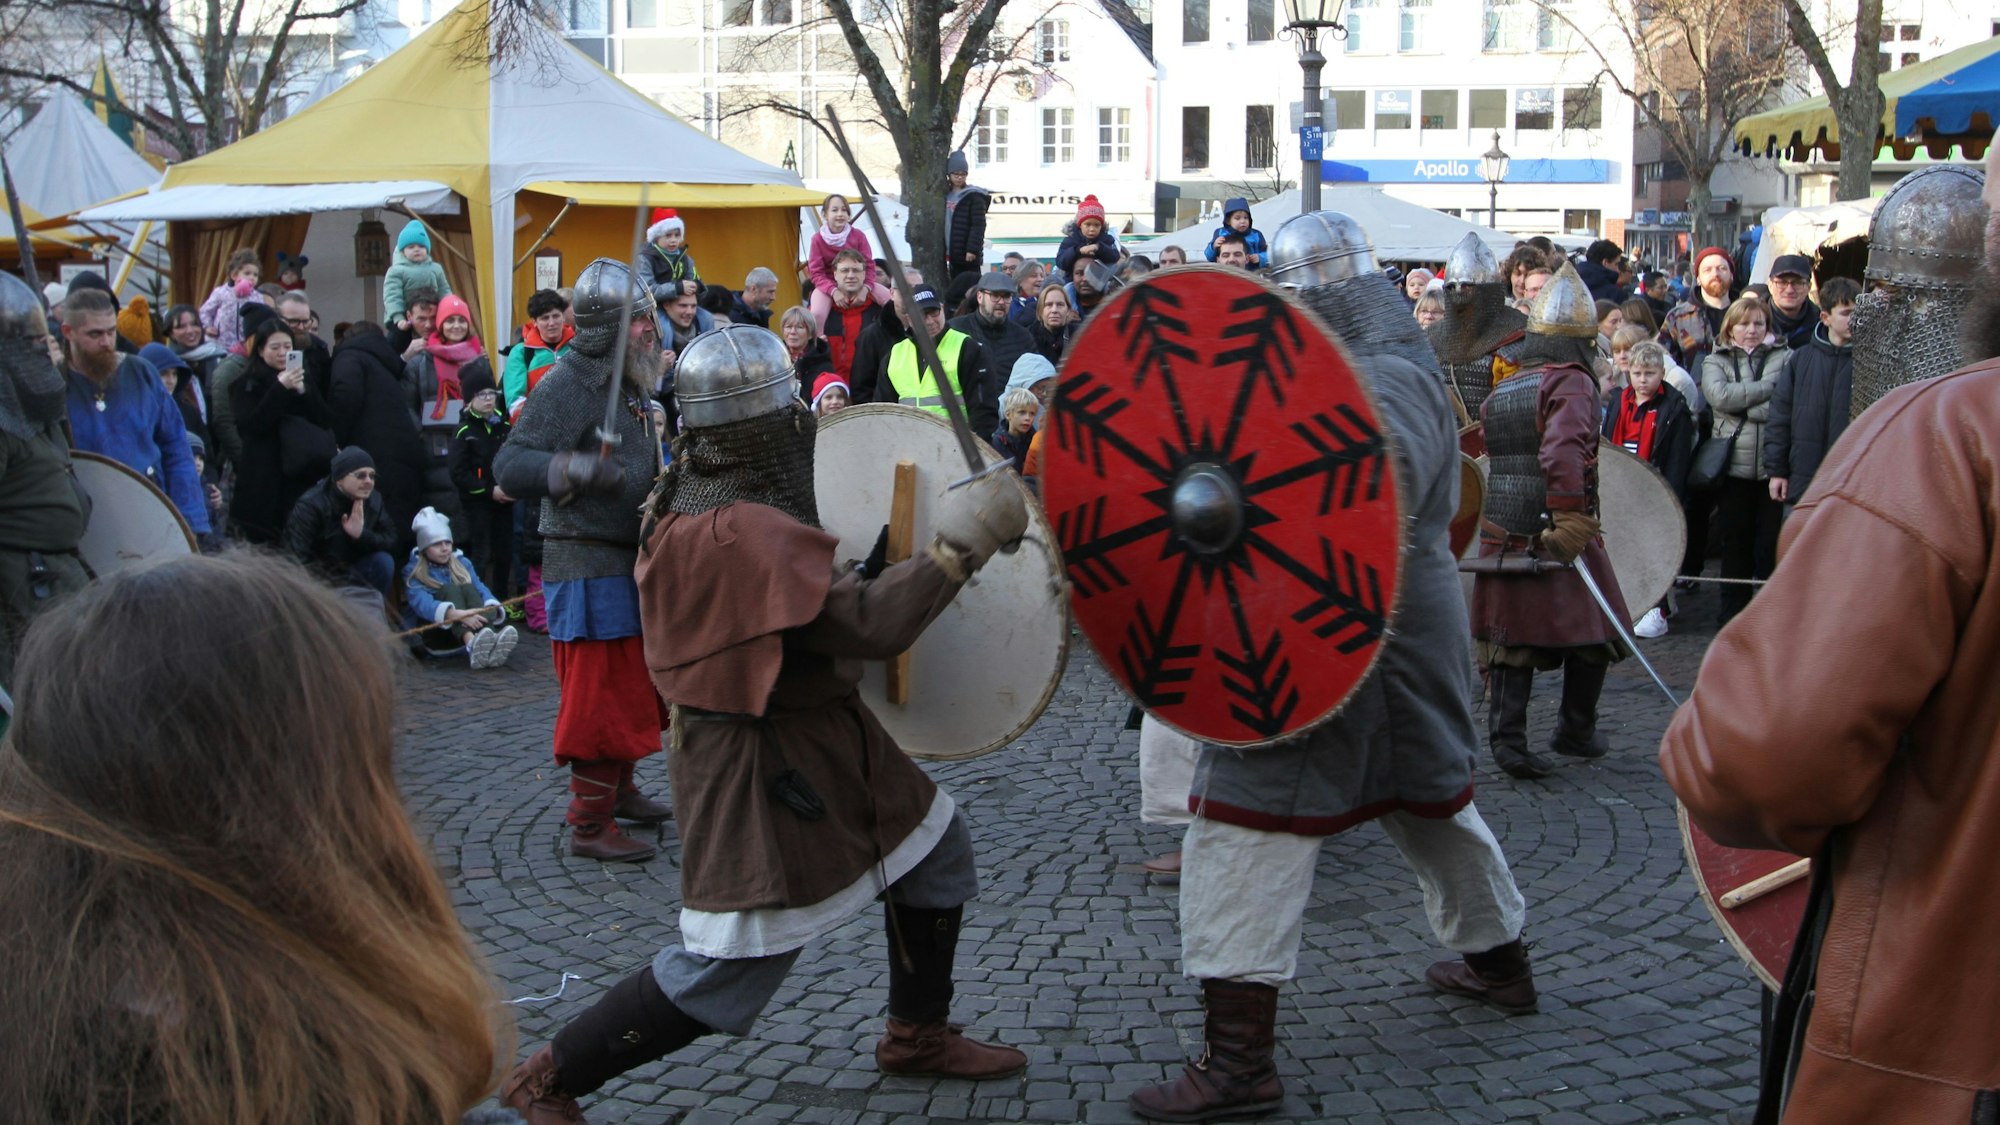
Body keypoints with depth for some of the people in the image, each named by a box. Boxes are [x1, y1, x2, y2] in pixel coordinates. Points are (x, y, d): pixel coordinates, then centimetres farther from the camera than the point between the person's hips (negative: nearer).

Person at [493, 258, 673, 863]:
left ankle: (620, 791, 36)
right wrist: (577, 468, -39)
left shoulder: (628, 385, 12)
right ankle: (591, 825, 4)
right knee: (602, 696, -6)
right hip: (589, 567, -10)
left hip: (630, 560, 10)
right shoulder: (568, 385, -17)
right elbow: (508, 466, -27)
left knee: (637, 686, 20)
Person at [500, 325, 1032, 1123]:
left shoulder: (688, 496, 2)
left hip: (821, 729, 11)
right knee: (724, 975, -4)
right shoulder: (743, 533, -29)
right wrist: (959, 544, -23)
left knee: (937, 849, 20)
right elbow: (870, 624, -31)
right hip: (762, 763, -11)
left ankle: (917, 1035, 37)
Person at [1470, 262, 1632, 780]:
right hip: (1558, 538, -6)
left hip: (1503, 537, 6)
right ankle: (1575, 732, 24)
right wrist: (1570, 521, -28)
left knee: (1513, 641, 9)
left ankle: (1507, 738, 2)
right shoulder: (1571, 384, -11)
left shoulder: (1500, 391, 12)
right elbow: (1563, 451, -26)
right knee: (1593, 632, 13)